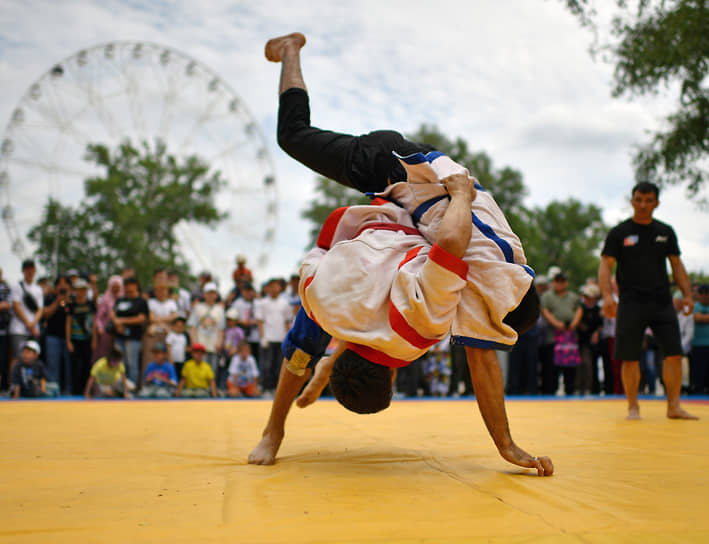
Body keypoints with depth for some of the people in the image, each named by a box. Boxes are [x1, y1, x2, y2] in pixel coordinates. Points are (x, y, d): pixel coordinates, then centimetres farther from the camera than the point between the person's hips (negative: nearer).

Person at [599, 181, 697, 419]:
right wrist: (607, 295, -18)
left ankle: (674, 406, 7)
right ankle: (633, 407, 10)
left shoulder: (666, 232, 12)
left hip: (662, 302, 3)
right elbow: (605, 265, -3)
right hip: (631, 304, -3)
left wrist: (687, 294, 4)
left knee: (674, 354, -3)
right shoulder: (619, 233, 2)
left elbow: (677, 265, 16)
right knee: (630, 358, -3)